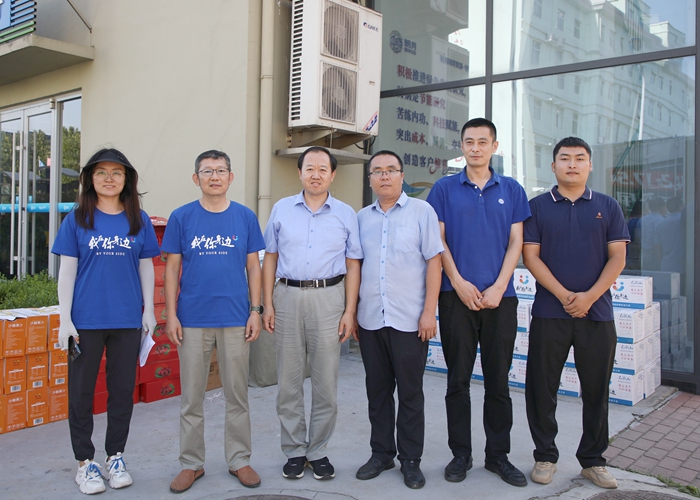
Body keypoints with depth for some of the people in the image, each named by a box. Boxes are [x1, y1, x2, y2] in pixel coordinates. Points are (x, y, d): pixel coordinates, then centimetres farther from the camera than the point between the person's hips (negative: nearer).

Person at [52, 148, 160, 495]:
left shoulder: (138, 220, 6)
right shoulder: (77, 219, 2)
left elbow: (146, 268, 9)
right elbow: (67, 270, 0)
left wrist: (149, 311, 4)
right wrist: (65, 319, -5)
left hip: (127, 320, 1)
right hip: (86, 320, -1)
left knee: (123, 390, 9)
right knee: (81, 391, 6)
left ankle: (115, 457, 25)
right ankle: (85, 462, 21)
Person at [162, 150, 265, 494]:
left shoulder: (245, 217, 4)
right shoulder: (181, 217, 2)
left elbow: (253, 266, 6)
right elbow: (172, 268, 3)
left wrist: (255, 311, -1)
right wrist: (171, 314, -3)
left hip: (235, 319, 0)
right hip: (192, 320, 0)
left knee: (237, 394, 9)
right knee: (191, 396, 9)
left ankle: (239, 459, 24)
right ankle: (191, 463, 24)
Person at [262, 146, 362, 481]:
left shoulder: (346, 214, 6)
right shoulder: (282, 209, 8)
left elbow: (352, 265, 5)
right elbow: (270, 258, 9)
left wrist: (350, 312, -3)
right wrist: (267, 305, 2)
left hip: (329, 297, -1)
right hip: (287, 296, 1)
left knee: (326, 383, 4)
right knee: (288, 382, 7)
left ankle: (319, 452, 19)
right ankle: (294, 451, 20)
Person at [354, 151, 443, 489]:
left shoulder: (421, 211, 0)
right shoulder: (362, 217, 11)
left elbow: (433, 261, -4)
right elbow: (355, 265, 15)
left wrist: (429, 312, -10)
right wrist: (351, 313, 9)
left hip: (409, 320, -3)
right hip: (370, 319, 4)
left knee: (410, 393, 5)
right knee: (377, 391, 12)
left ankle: (411, 460, 18)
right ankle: (381, 453, 26)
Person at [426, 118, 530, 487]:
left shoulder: (512, 190, 9)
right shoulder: (445, 189, 6)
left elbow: (515, 242, 4)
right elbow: (438, 241, 2)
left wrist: (498, 288, -8)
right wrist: (459, 283, -9)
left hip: (500, 297, 1)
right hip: (457, 296, -1)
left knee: (498, 380, 7)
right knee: (458, 379, 5)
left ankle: (498, 455, 20)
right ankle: (460, 454, 17)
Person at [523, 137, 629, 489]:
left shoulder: (607, 207, 8)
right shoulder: (538, 207, 4)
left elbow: (617, 257, 2)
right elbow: (530, 256, -3)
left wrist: (589, 296, -12)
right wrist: (564, 295, -13)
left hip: (597, 313, 1)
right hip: (549, 312, -1)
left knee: (597, 390, 8)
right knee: (542, 388, 4)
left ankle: (593, 460, 23)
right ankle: (545, 456, 19)